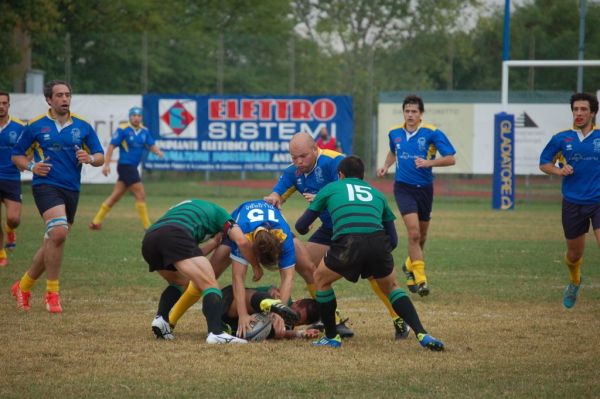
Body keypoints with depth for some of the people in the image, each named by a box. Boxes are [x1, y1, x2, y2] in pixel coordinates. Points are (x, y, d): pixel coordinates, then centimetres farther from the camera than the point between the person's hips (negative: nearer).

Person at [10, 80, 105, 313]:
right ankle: (52, 292, -14)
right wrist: (31, 166, -10)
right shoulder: (35, 126, 2)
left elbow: (100, 157, 10)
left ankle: (24, 286, 29)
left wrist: (90, 159, -13)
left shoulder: (83, 127, 8)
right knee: (58, 232, -25)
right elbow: (17, 155, 10)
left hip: (72, 189, 4)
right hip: (46, 186, -4)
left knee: (53, 243, 9)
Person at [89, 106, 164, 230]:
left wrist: (157, 151, -17)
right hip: (125, 165, -7)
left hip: (132, 168, 7)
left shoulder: (144, 131, 9)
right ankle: (148, 227, -5)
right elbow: (112, 146, -9)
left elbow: (151, 145, 6)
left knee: (115, 196, 12)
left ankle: (96, 222, 20)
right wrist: (106, 164, -14)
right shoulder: (123, 129, -10)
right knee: (140, 194, -9)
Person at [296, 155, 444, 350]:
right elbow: (393, 239, 32)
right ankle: (422, 335, 11)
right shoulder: (376, 194, 33)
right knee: (391, 287, 28)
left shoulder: (330, 188, 27)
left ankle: (331, 337, 28)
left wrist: (304, 228, 55)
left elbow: (301, 226, 31)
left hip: (348, 242, -3)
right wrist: (377, 256, 48)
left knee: (321, 279, 26)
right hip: (378, 243, 3)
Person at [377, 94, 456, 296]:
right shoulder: (394, 133, 2)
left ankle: (410, 266, 42)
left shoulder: (432, 133, -9)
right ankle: (420, 279, -14)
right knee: (413, 232, -17)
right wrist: (386, 166, 6)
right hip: (403, 188, 0)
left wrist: (429, 162, -25)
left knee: (421, 236, 14)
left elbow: (450, 159, -11)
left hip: (424, 188, 0)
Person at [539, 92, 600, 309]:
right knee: (574, 254, 16)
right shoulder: (562, 138, 0)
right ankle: (574, 282, 48)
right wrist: (559, 170, -11)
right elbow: (544, 163, 9)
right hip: (573, 204, 2)